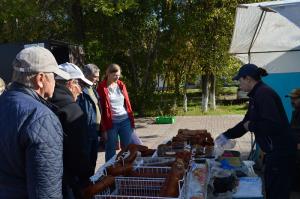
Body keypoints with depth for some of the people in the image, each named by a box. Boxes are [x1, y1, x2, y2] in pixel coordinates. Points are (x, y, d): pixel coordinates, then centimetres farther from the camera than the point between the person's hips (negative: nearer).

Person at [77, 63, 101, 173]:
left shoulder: (93, 90, 14)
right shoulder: (81, 91, -18)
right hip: (86, 134, -9)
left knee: (93, 161, 21)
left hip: (95, 132, 9)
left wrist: (100, 130, 16)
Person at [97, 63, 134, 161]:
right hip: (111, 123, -4)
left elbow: (128, 104, 11)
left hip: (125, 121, 4)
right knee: (110, 151, 8)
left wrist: (132, 122, 6)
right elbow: (101, 109, -6)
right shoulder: (102, 88, -5)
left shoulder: (121, 85, 8)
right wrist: (104, 128, -9)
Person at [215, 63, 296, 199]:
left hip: (280, 151, -10)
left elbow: (272, 125, -29)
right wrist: (226, 136, 20)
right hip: (274, 151, 10)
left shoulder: (263, 93, -19)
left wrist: (251, 126, -13)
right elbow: (246, 122, 20)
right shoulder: (256, 95, 12)